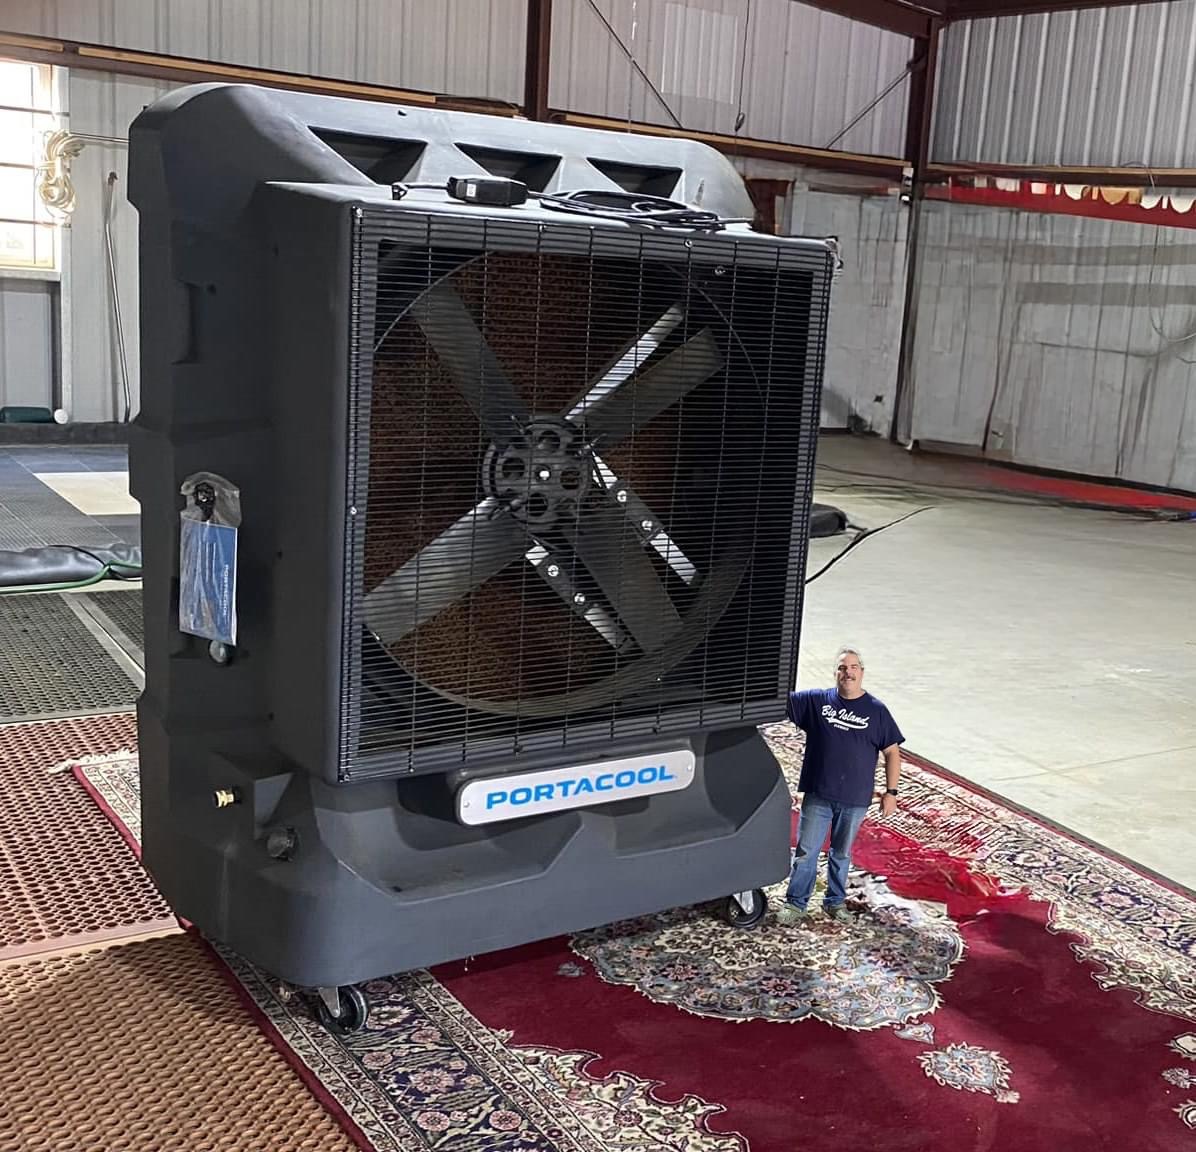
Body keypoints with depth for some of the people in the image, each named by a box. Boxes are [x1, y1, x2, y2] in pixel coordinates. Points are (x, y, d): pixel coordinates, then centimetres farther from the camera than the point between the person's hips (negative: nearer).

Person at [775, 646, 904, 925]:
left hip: (855, 799, 0)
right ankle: (795, 903, 13)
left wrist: (891, 792, 0)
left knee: (842, 853, 15)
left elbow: (892, 751, 4)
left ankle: (835, 901, 30)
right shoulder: (816, 700, -1)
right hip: (818, 795, 0)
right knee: (806, 851, 3)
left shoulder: (876, 710, -1)